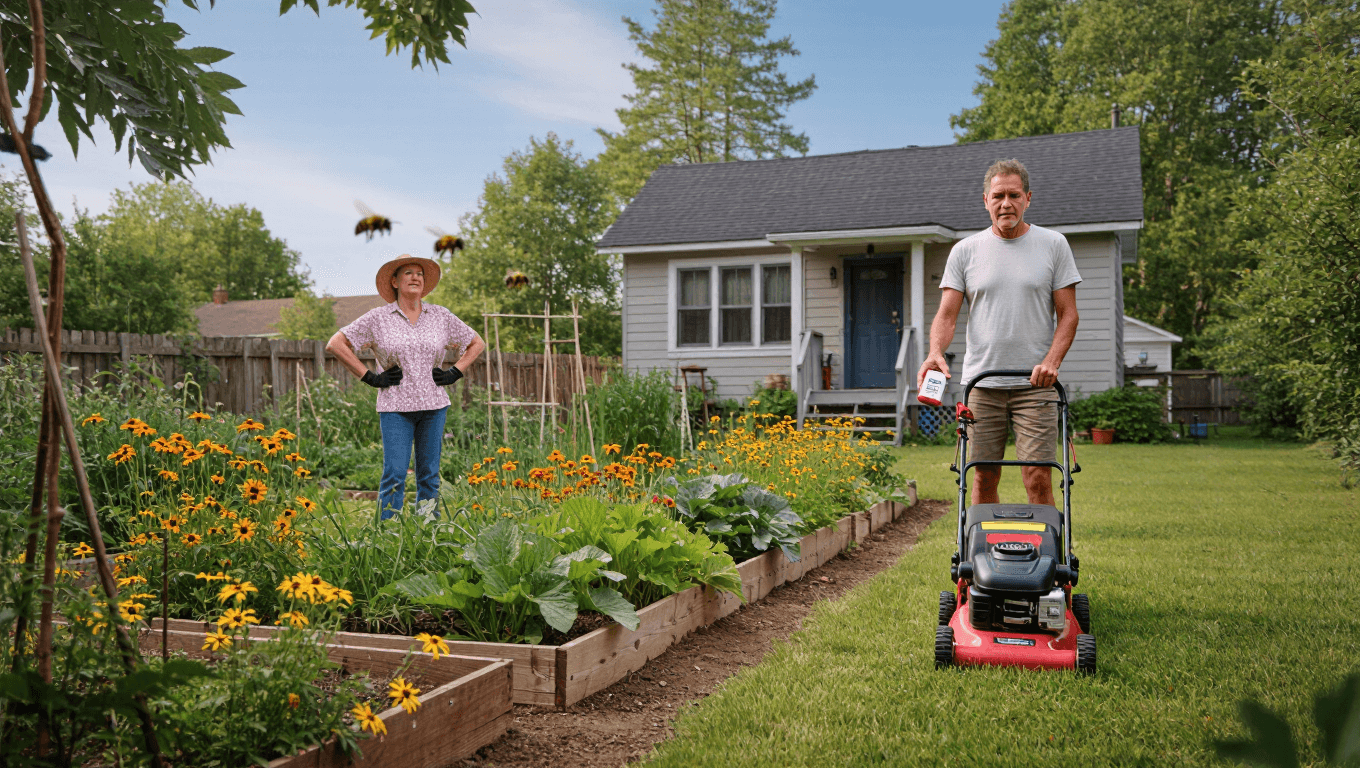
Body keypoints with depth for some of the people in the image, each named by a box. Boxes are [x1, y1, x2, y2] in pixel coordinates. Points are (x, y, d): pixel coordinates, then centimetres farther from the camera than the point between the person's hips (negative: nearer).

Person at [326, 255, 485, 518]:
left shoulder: (441, 316, 9)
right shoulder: (378, 318, 1)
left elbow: (477, 344, 19)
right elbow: (335, 344, 0)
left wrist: (455, 373, 6)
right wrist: (369, 377, -4)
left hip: (434, 406, 3)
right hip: (395, 407, -2)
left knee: (429, 475, 6)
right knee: (394, 475, -7)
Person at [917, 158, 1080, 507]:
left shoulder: (1053, 245, 5)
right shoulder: (965, 250, 7)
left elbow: (1068, 314, 3)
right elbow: (947, 314, 2)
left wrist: (1051, 361, -14)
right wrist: (935, 352, -18)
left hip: (1035, 385, -1)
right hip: (981, 383, 1)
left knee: (1038, 479, -6)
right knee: (984, 478, 7)